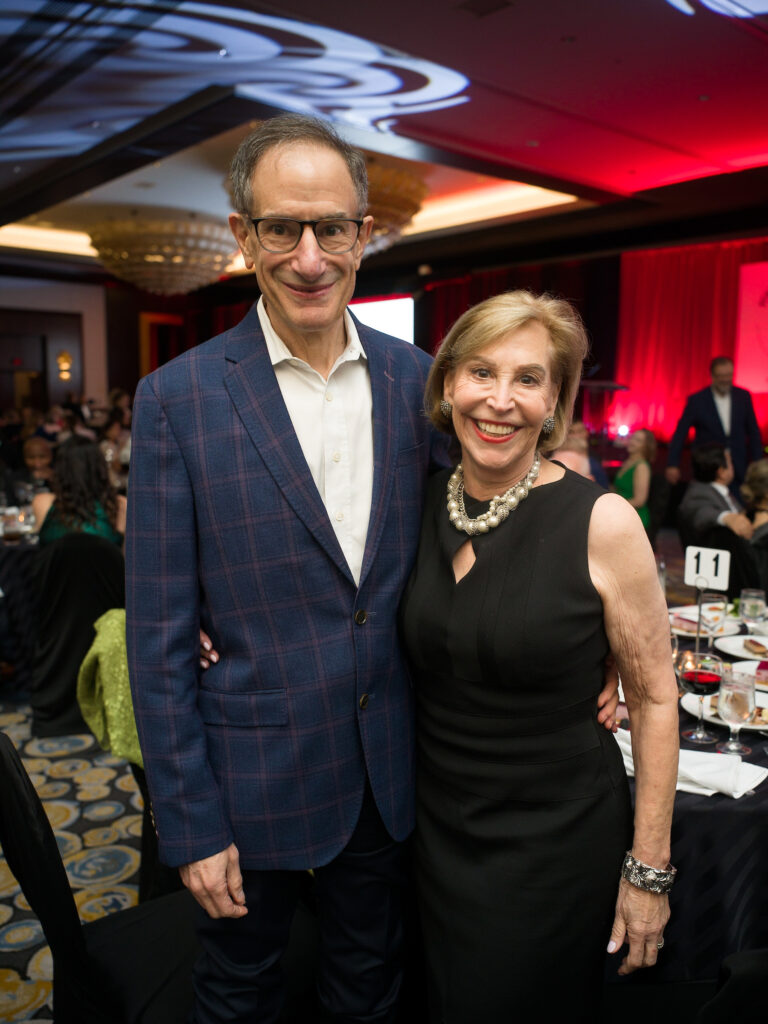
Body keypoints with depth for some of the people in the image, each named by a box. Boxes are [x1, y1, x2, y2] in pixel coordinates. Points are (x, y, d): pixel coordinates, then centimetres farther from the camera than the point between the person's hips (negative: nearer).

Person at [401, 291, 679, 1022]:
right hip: (438, 824, 4)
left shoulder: (601, 523, -17)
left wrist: (648, 871, -7)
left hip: (557, 838, -4)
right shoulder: (420, 507, -5)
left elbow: (654, 700, -10)